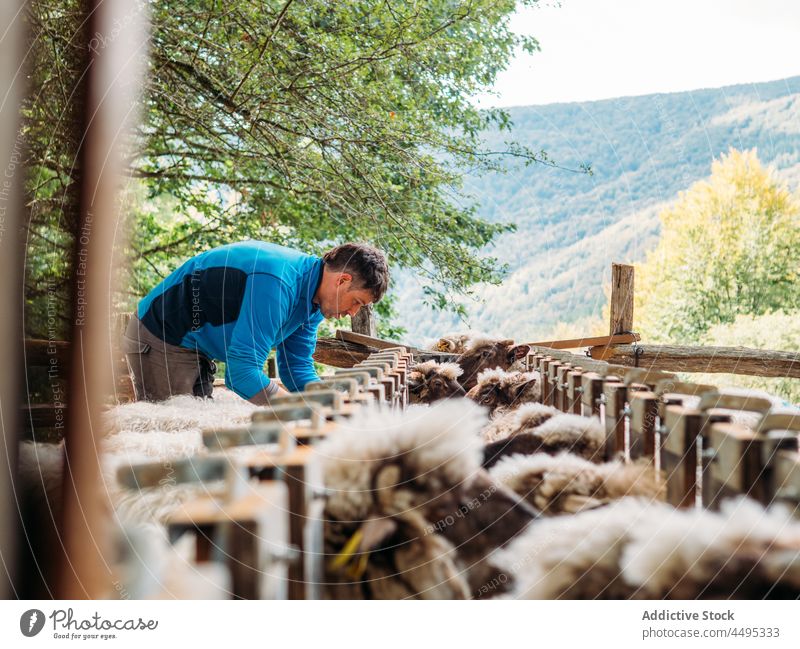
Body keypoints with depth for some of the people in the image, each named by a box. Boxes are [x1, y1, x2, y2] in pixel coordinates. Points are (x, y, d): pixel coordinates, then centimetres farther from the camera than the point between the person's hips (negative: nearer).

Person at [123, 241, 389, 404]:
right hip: (160, 341, -10)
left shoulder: (313, 299, -1)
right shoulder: (276, 283, -33)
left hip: (193, 348, 10)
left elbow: (299, 370, 5)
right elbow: (241, 372, -36)